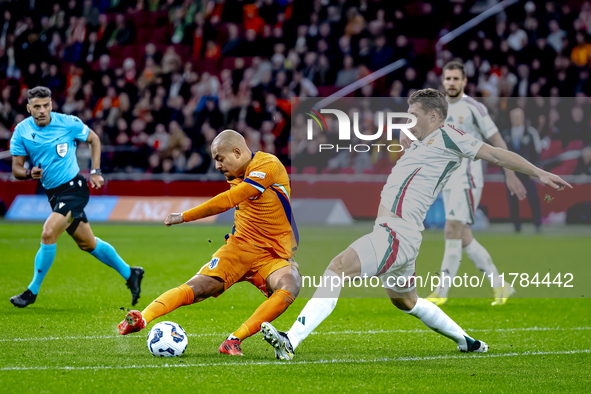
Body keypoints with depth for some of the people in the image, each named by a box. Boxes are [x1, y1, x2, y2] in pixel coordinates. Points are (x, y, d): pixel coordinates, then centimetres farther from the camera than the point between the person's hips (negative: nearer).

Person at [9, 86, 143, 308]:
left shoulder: (68, 123, -10)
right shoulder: (21, 131, -3)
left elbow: (94, 139, 7)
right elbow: (16, 169, 0)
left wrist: (95, 171, 1)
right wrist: (29, 173, -23)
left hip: (74, 188, -5)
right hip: (53, 194, 5)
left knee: (48, 234, -22)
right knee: (87, 243, 15)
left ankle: (32, 291, -10)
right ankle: (130, 274, 32)